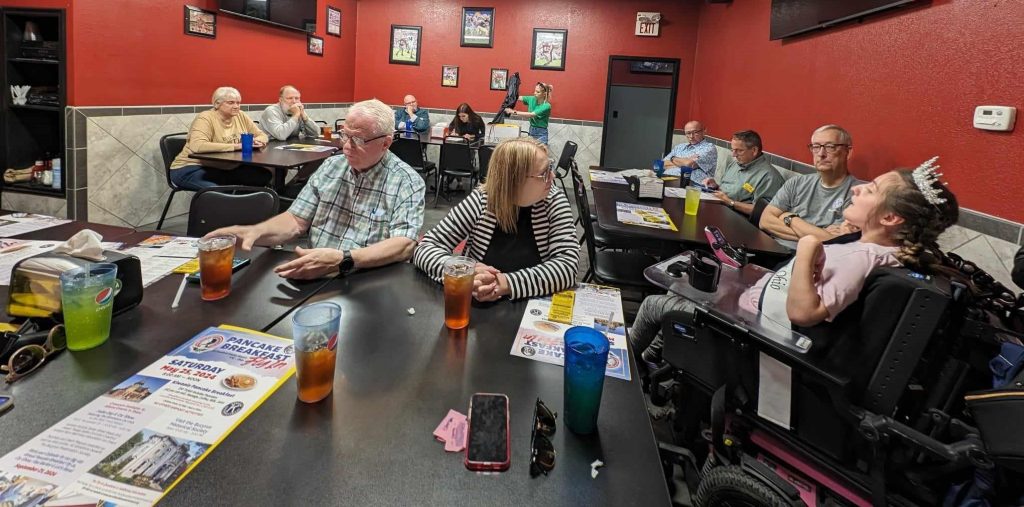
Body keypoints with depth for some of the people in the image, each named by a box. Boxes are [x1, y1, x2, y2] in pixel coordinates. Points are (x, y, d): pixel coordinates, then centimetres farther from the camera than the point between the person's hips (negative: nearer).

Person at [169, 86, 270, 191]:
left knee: (265, 175, -16)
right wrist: (236, 146, -31)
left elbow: (262, 135, 12)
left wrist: (256, 142, -15)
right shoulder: (206, 118, -15)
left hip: (227, 169, 7)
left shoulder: (241, 116, 4)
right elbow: (197, 146, -31)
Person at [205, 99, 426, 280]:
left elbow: (404, 245, -19)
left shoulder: (408, 182, -6)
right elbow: (296, 221, 9)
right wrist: (255, 231, -11)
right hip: (315, 278, 4)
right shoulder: (331, 167, 10)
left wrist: (342, 261, -31)